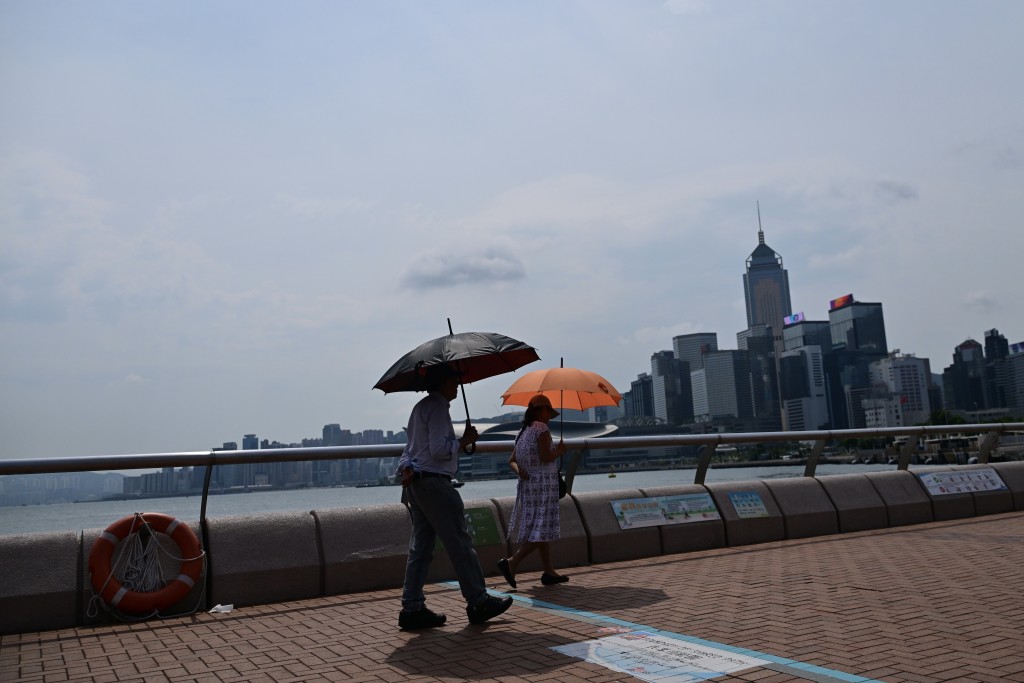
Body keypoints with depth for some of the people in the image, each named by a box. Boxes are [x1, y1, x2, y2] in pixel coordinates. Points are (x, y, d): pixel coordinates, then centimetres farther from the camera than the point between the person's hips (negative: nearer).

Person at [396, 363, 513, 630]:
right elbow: (439, 450, -20)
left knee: (420, 547, 9)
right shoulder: (437, 407, -12)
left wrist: (407, 468, 2)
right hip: (434, 483, -10)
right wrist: (465, 440, -6)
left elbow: (410, 448, 19)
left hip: (416, 484, 10)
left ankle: (412, 608, 10)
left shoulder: (421, 407, 21)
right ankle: (478, 602, 3)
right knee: (460, 543, -3)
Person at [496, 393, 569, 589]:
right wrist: (559, 451, 0)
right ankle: (511, 563, -16)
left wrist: (519, 470, -4)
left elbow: (511, 460, 12)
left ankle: (549, 572, 17)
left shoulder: (522, 431, 16)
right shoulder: (541, 428, -10)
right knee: (541, 530, -8)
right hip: (543, 483, -9)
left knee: (540, 529, 13)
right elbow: (546, 457, -17)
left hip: (527, 484, 9)